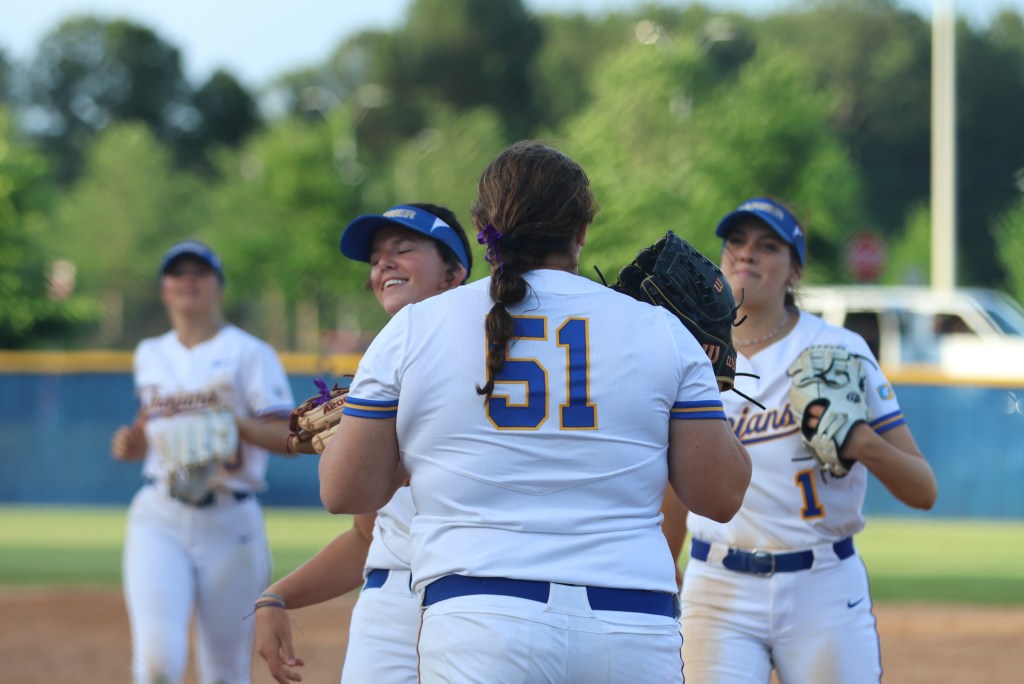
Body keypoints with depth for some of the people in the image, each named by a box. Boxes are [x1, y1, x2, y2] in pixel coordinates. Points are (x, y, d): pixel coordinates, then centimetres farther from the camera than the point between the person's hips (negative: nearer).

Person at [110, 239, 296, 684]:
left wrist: (236, 423, -26)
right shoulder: (150, 355, 14)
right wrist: (131, 442, 4)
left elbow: (288, 437, -8)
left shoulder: (250, 354, -1)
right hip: (159, 518, 2)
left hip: (230, 523, -2)